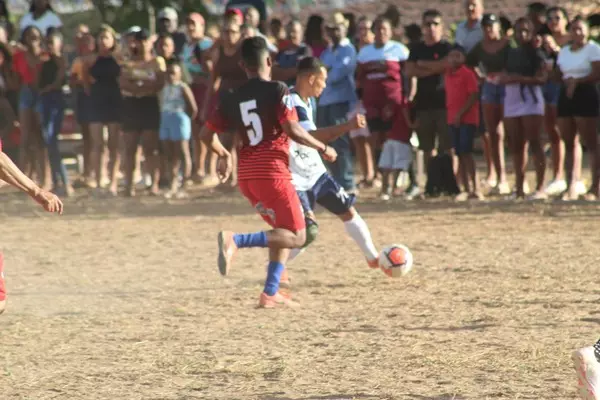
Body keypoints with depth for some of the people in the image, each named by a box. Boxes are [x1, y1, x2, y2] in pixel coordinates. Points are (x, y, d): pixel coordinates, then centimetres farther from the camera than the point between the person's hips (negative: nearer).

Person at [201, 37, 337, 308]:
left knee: (283, 232, 21)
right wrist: (323, 148, -3)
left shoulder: (232, 99, 11)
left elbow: (207, 133, 11)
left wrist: (224, 155, 30)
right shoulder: (277, 90, -6)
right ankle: (236, 241, -22)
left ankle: (270, 293, 12)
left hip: (247, 175, 7)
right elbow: (292, 130, -16)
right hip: (272, 172, -7)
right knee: (296, 237, -2)